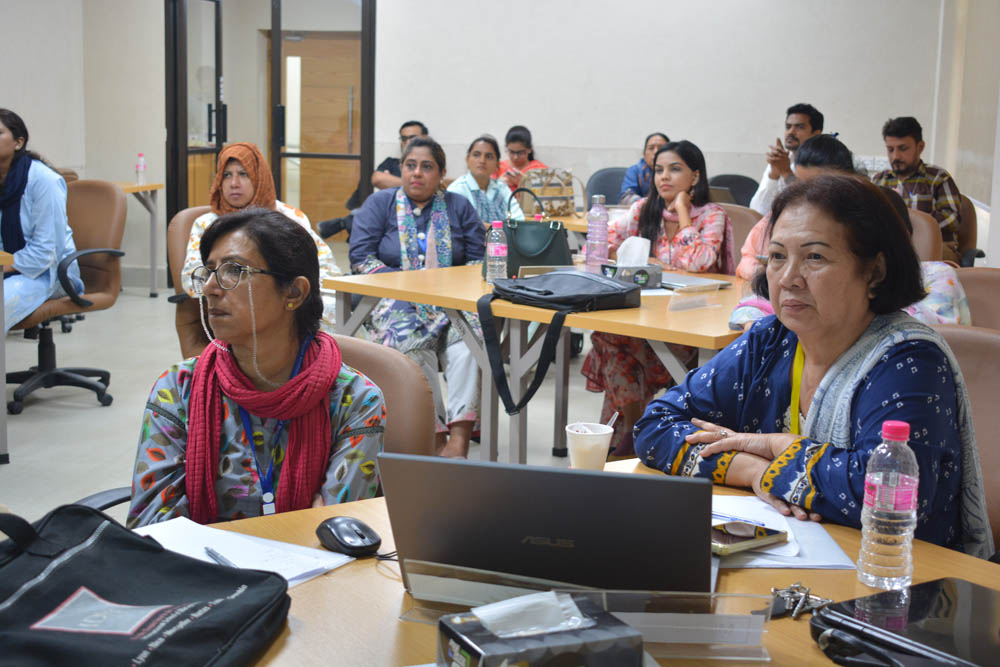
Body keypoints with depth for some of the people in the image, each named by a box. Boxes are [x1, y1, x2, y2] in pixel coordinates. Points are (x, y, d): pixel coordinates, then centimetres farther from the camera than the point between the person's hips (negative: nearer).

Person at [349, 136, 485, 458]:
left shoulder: (459, 207, 18)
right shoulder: (379, 204, 12)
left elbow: (479, 259, 12)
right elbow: (361, 257, 2)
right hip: (395, 302, -1)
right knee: (413, 344, -35)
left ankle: (459, 436, -41)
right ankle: (436, 435, -32)